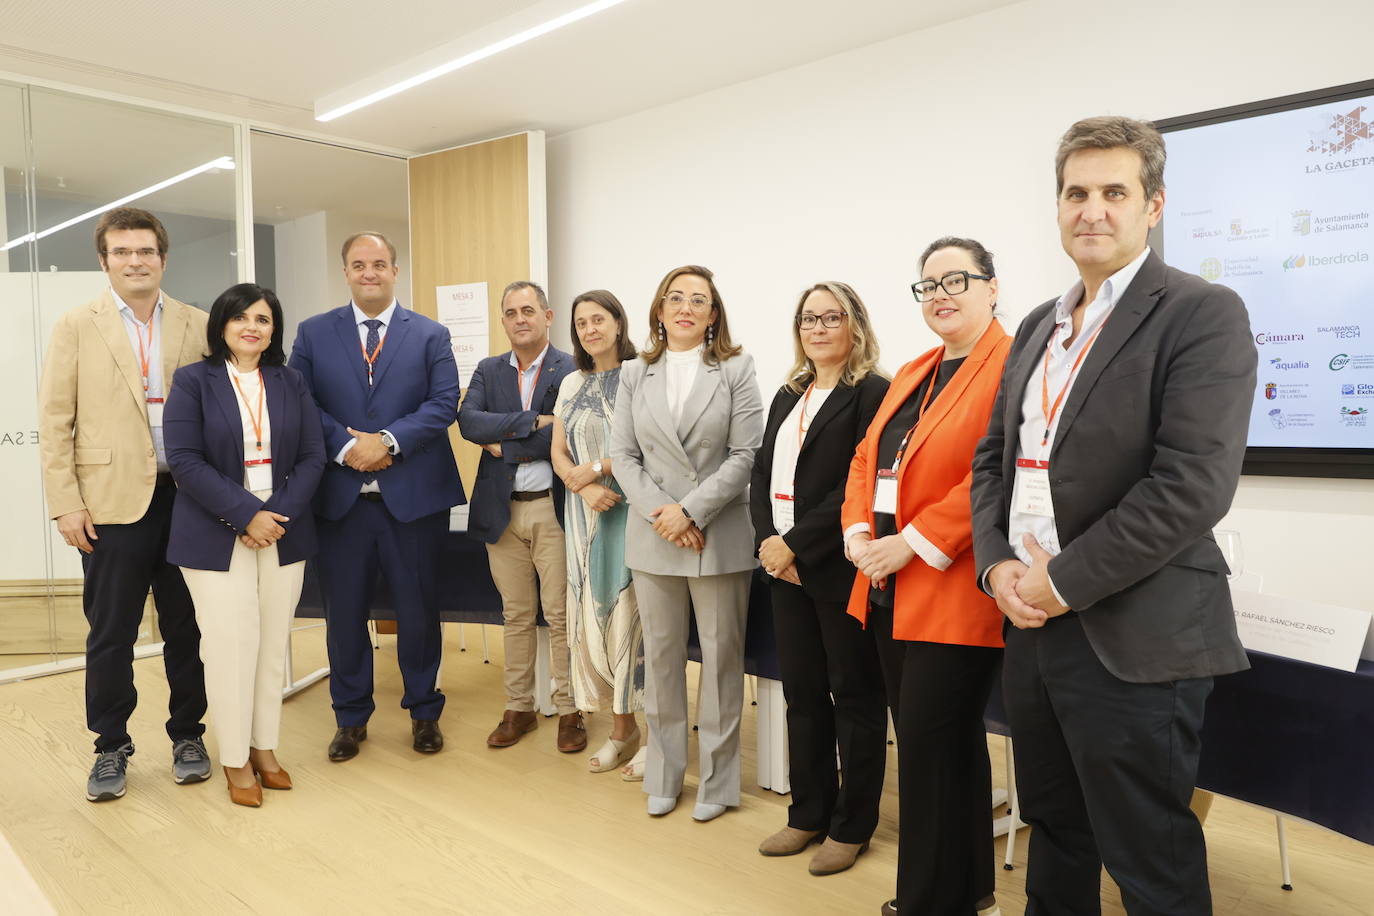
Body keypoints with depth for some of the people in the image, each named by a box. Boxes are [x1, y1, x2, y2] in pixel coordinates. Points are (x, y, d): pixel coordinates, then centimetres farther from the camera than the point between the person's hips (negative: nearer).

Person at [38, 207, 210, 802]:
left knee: (187, 627, 10)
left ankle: (187, 734, 26)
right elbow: (54, 421, 1)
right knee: (110, 634, 8)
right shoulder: (76, 327, 3)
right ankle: (111, 748, 24)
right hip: (112, 503, -1)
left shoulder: (198, 326, 5)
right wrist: (65, 503, -5)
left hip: (188, 499, 1)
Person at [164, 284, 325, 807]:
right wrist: (246, 514, -16)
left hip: (282, 532, 3)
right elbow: (184, 460, -9)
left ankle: (265, 748, 20)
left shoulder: (291, 383, 9)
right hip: (217, 538, -3)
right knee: (231, 645, -2)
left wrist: (280, 514, -11)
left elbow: (312, 456, 4)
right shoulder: (193, 382, 0)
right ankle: (236, 760, 12)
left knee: (273, 644, 7)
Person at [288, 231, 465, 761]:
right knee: (343, 612, 10)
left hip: (413, 496, -1)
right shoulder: (313, 334, 8)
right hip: (339, 497, 1)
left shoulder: (431, 335, 5)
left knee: (419, 609, 9)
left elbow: (443, 403, -5)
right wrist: (346, 447, -15)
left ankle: (423, 712, 27)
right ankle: (351, 719, 27)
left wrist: (388, 440, -17)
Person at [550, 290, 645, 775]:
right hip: (585, 515, 6)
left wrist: (595, 470, -11)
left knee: (632, 618, -4)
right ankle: (622, 730, 20)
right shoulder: (572, 384, 13)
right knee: (592, 619, 6)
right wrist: (585, 487, -8)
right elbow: (558, 452, 11)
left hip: (631, 511, -6)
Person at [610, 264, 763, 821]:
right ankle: (664, 775, 26)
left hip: (720, 535, -2)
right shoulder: (635, 375, 9)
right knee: (660, 656, 11)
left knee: (721, 657, 5)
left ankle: (717, 780, 20)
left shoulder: (736, 369, 1)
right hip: (653, 538, 3)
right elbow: (623, 454, 4)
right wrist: (661, 513, -10)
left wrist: (691, 509, -14)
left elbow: (745, 455, -6)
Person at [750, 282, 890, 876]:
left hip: (839, 566, -7)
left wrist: (795, 544, -17)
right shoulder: (788, 396, 15)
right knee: (802, 692, 14)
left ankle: (851, 825, 22)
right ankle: (808, 813, 29)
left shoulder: (872, 393, -8)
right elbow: (762, 475, 11)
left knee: (854, 694, 7)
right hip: (785, 567, 7)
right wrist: (767, 542, -5)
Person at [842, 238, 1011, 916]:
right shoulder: (911, 375, 18)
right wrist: (859, 533, 0)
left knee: (931, 752, -1)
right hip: (890, 593, 9)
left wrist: (913, 543, -20)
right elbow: (866, 459, 16)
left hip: (954, 597, -8)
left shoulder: (1011, 368, -10)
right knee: (940, 747, 18)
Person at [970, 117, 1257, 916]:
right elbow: (993, 455, 14)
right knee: (1054, 835, 22)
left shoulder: (1202, 313, -10)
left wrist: (1064, 583, -16)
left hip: (1133, 639, -7)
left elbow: (1194, 485, -20)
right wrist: (997, 563, -3)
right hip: (1033, 624, 7)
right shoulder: (1040, 325, 13)